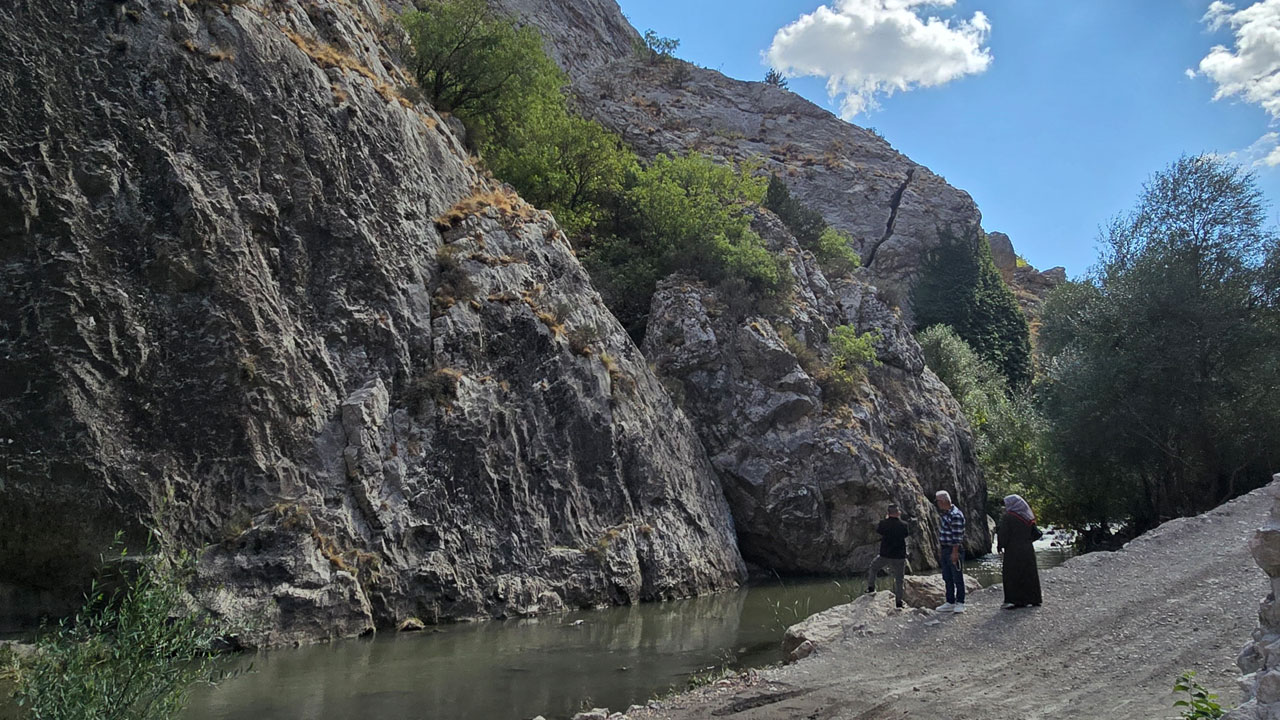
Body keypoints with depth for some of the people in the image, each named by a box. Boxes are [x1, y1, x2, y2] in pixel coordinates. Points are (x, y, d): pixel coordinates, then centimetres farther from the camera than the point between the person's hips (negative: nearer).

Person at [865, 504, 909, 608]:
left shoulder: (884, 523, -10)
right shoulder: (903, 525, -8)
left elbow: (877, 529, 11)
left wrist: (886, 518, 18)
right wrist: (899, 519, 16)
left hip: (885, 556, 0)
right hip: (899, 557, 0)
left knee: (873, 568, 26)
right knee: (898, 579, 9)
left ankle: (871, 587, 24)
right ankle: (899, 601, 9)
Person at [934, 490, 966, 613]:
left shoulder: (955, 515, -18)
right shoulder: (945, 514, 13)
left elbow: (957, 536, -21)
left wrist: (955, 552, -22)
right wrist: (940, 549, 19)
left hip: (954, 550, -10)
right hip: (945, 550, 10)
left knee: (957, 578, -1)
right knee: (947, 578, 13)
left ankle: (960, 604, 5)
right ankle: (950, 603, 20)